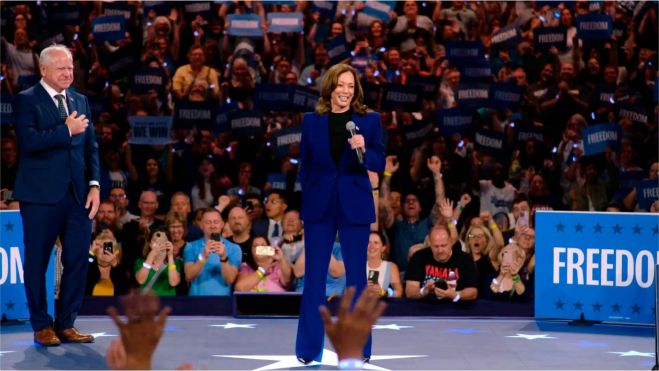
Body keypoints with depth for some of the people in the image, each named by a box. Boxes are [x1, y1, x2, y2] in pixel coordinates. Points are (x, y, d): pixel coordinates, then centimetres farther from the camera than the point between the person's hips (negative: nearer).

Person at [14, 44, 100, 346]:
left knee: (78, 260, 4)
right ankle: (42, 325, 14)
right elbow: (29, 142, -18)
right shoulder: (26, 100, -3)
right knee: (37, 261, 3)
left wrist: (94, 184, 2)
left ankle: (66, 324, 15)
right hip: (41, 196, -5)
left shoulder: (80, 101, 15)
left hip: (78, 195, 5)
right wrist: (67, 130, -14)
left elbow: (91, 147, 13)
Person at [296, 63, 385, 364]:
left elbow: (380, 164, -2)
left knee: (356, 275, 4)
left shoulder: (370, 120, 0)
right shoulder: (311, 121, 3)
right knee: (314, 275, 4)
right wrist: (308, 199, 2)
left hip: (355, 206, -1)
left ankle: (358, 347, 13)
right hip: (319, 205, 1)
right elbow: (305, 165, 7)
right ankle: (308, 348, 12)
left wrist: (363, 150, -21)